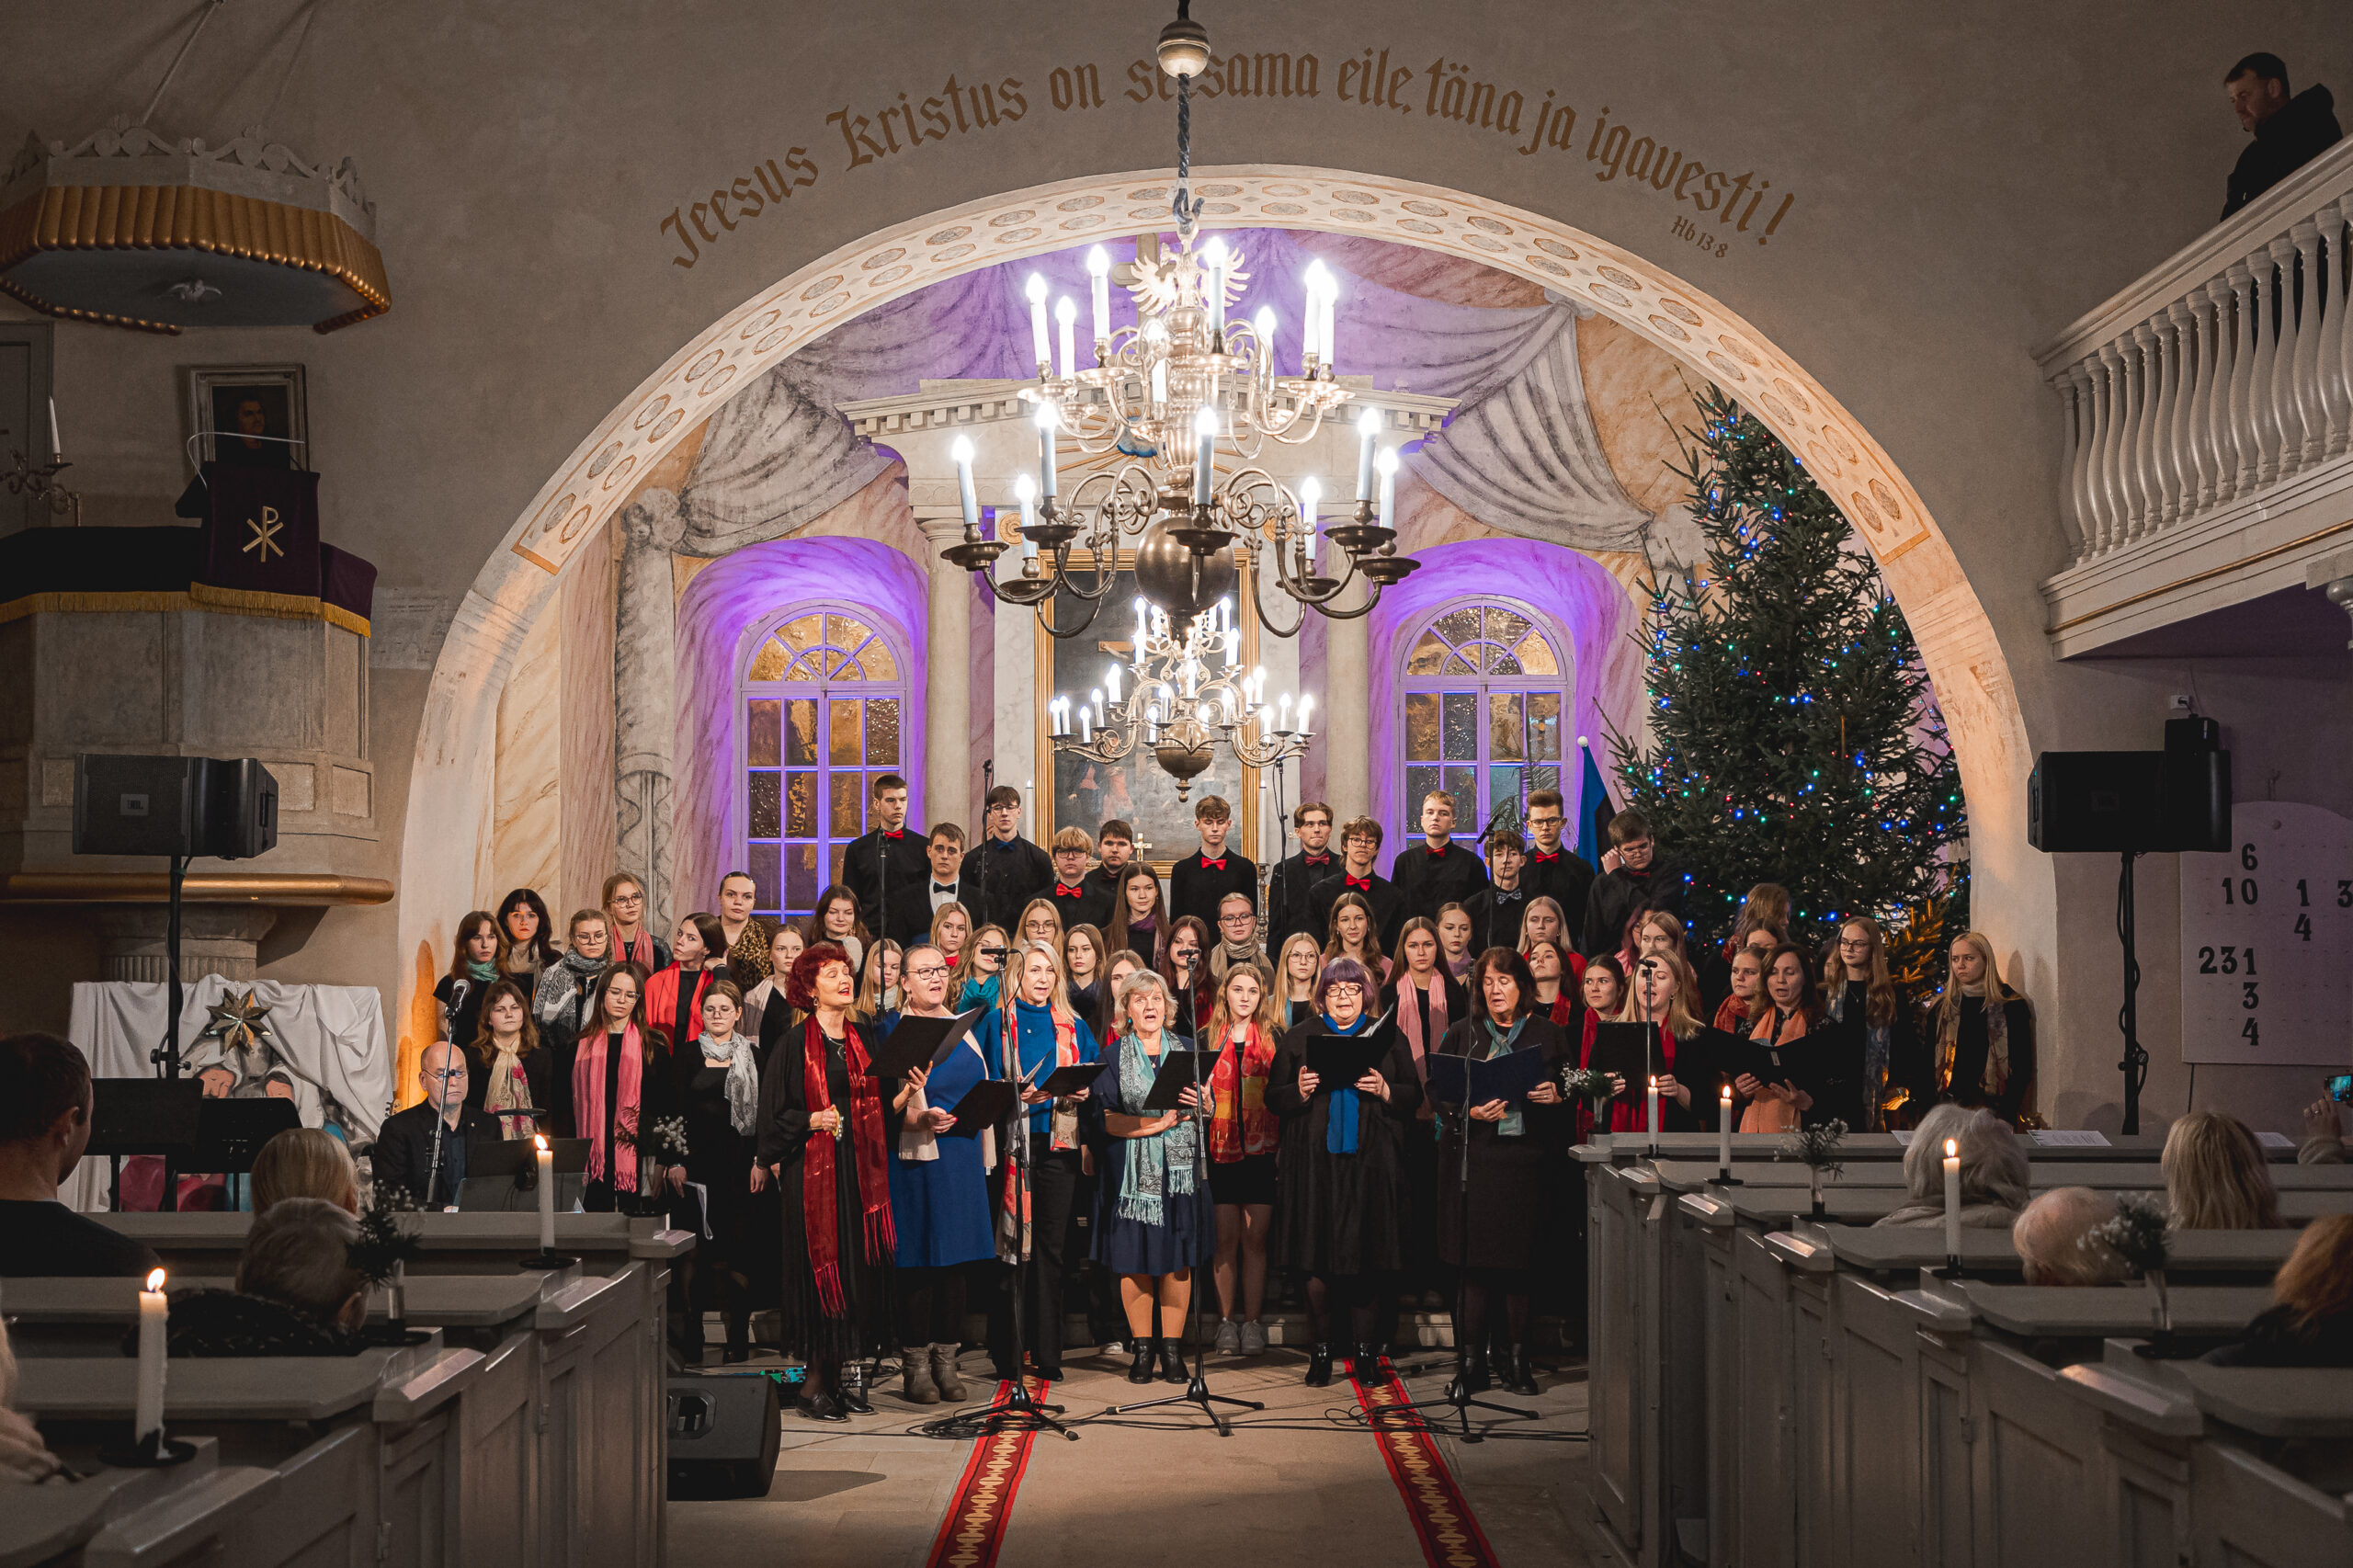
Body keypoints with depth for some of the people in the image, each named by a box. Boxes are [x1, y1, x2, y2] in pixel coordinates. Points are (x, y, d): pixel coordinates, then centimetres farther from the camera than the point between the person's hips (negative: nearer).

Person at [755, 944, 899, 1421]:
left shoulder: (861, 1042, 14)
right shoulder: (795, 1045, -3)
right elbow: (774, 1112, -4)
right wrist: (811, 1122, -19)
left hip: (860, 1170, 6)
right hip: (812, 1171, -6)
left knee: (858, 1268, 4)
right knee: (820, 1267, -6)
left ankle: (835, 1377, 11)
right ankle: (814, 1383, 1)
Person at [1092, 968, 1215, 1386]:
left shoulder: (1187, 1049, 12)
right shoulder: (1113, 1056, 4)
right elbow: (1105, 1118, -6)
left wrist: (1199, 1103, -11)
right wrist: (1157, 1124, -16)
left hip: (1181, 1169, 2)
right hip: (1132, 1173, -2)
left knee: (1178, 1260, 0)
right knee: (1136, 1261, -1)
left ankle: (1172, 1347, 8)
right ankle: (1142, 1347, 9)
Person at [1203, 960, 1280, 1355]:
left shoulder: (1273, 1038, 8)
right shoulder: (1207, 1039, 9)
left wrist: (1282, 1144, -3)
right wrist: (1201, 1103, -10)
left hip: (1261, 1149, 0)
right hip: (1220, 1148, 0)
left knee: (1255, 1237, 0)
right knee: (1226, 1237, 2)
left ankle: (1252, 1323, 6)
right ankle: (1226, 1322, 9)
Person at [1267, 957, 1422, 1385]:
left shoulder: (1389, 1038, 11)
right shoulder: (1298, 1038, 10)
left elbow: (1414, 1096, 9)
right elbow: (1273, 1097, 8)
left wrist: (1384, 1090, -10)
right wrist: (1300, 1091, -11)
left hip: (1371, 1162, 0)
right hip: (1316, 1163, 0)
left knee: (1368, 1260, 0)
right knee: (1318, 1260, -3)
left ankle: (1365, 1350, 10)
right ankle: (1320, 1351, 7)